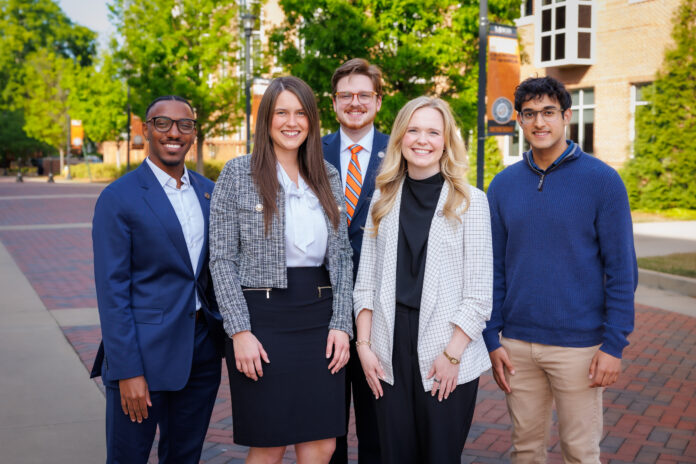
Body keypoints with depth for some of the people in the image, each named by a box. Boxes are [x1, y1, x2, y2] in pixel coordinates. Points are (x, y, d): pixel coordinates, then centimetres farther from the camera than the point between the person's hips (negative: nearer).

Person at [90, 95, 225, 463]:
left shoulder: (208, 192, 10)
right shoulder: (118, 198, -8)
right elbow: (112, 291, -11)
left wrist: (229, 336, 8)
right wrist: (127, 371, -15)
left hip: (202, 352, 5)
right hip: (144, 351, -5)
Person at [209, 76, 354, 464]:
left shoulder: (328, 177, 10)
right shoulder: (238, 174, -2)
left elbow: (341, 255, 10)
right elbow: (222, 260, -4)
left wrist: (341, 324, 0)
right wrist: (240, 331, -11)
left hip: (319, 315, 4)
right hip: (262, 316, -3)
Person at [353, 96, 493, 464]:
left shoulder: (470, 202, -2)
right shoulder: (383, 199, 8)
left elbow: (479, 292, -5)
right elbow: (366, 282, 8)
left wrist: (452, 354, -11)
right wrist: (364, 345, 0)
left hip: (448, 360, -3)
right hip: (390, 356, 3)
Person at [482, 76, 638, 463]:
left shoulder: (602, 181, -6)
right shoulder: (504, 185, 4)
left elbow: (622, 270, -5)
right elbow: (495, 267, 7)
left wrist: (614, 344, -10)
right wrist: (492, 339, 2)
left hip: (579, 345, -3)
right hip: (517, 344, 3)